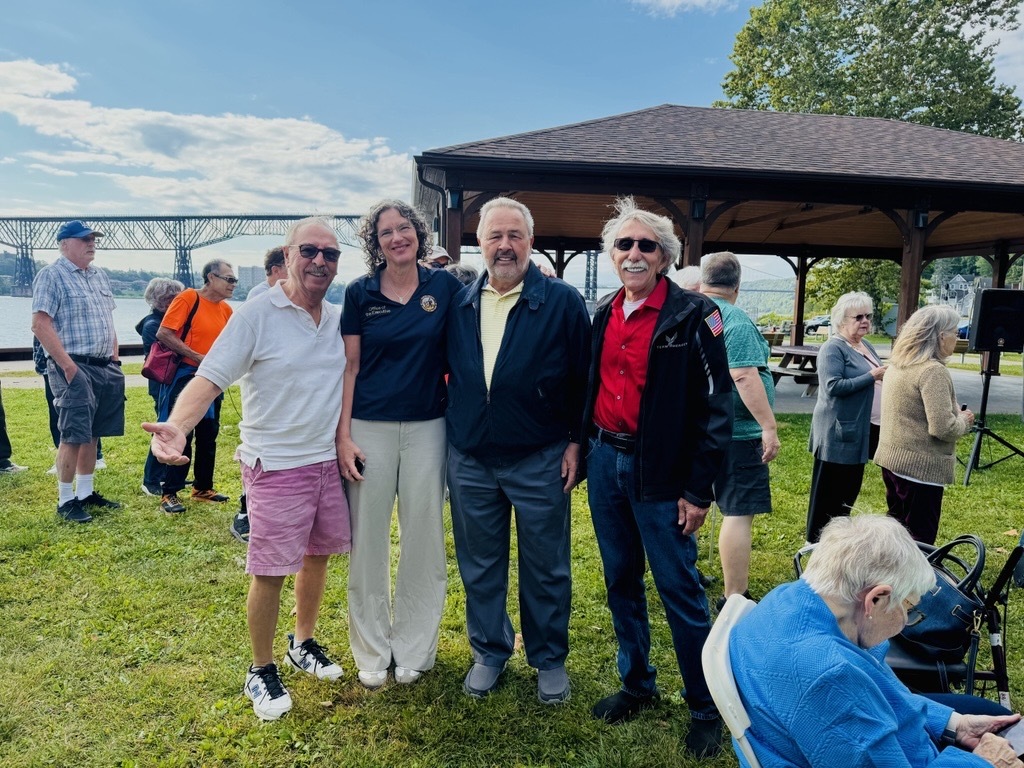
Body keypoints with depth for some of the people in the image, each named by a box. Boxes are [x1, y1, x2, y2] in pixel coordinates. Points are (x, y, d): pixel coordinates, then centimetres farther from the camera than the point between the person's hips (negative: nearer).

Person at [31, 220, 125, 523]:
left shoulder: (100, 275, 16)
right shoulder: (51, 275, -7)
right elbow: (40, 325, -15)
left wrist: (115, 356, 11)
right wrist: (68, 365, -19)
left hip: (105, 367, 7)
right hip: (74, 367, -7)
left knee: (91, 434, 12)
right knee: (73, 435, -5)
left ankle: (85, 493, 22)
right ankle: (65, 501, 5)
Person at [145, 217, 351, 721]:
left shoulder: (341, 320, 5)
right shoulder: (256, 315, -11)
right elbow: (209, 378, -18)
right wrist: (177, 426, -33)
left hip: (331, 460, 5)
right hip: (276, 466, -5)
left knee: (317, 556, 17)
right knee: (270, 572, 3)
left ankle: (303, 644, 40)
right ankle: (261, 671, 25)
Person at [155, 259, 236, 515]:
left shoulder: (226, 309, 8)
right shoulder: (188, 298, -11)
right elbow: (163, 333, -17)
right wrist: (197, 357, -19)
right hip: (185, 377, -7)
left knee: (208, 436, 13)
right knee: (181, 437, -3)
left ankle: (203, 488, 26)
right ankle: (170, 494, 7)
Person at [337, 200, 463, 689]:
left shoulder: (444, 286, 1)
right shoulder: (359, 293, 1)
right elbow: (349, 367, 0)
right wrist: (343, 436, -4)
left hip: (427, 428, 0)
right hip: (370, 428, 0)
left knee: (423, 538, 8)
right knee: (368, 540, 7)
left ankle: (413, 649, 27)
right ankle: (372, 650, 26)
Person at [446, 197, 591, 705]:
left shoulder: (563, 302, -6)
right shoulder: (459, 304, 5)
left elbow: (582, 378, -4)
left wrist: (575, 441, -7)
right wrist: (452, 426, 8)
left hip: (539, 459, -3)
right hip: (469, 459, 3)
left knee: (545, 569, 11)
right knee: (479, 566, 15)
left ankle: (550, 660, 31)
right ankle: (489, 652, 35)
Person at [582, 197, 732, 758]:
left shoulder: (692, 315, -9)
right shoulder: (603, 314, 8)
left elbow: (715, 407, -10)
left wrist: (699, 489, -12)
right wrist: (579, 446, 9)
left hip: (660, 473, -6)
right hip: (604, 462, 6)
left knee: (679, 591, 2)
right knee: (620, 581, 16)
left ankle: (705, 710, 21)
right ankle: (637, 685, 35)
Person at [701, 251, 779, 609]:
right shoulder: (734, 320, -14)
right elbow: (744, 377, -22)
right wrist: (769, 426, -20)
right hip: (735, 432, -8)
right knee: (739, 512, -3)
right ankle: (734, 599, 1)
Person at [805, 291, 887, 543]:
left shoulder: (866, 346, 14)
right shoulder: (833, 348, -14)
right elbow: (833, 387, -24)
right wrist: (872, 376, -22)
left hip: (860, 431, 9)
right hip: (837, 433, -9)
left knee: (850, 489, 17)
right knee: (829, 492, 0)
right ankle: (816, 543, 11)